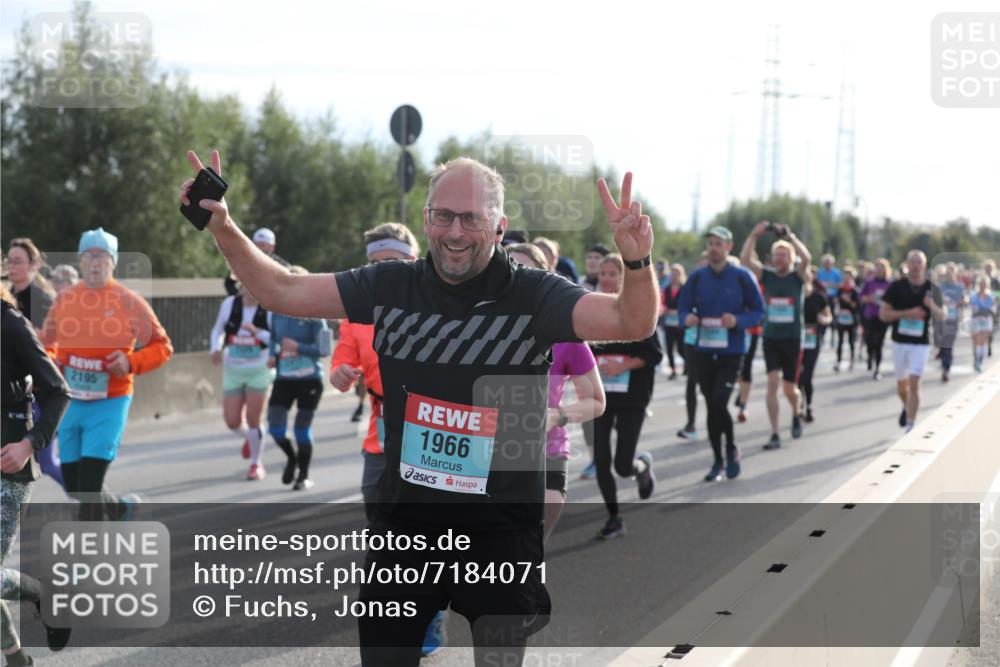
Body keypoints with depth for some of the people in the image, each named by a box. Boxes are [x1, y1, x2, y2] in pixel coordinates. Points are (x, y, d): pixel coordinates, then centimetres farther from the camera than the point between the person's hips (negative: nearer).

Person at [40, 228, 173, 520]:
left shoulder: (129, 301, -5)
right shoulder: (64, 299, 5)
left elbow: (162, 346, 2)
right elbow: (46, 344, 18)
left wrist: (131, 362, -15)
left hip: (109, 403, -4)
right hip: (70, 403, 4)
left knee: (89, 487, -12)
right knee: (74, 487, 10)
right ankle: (121, 507, 39)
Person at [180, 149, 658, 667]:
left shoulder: (534, 296, -9)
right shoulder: (391, 286, 0)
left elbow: (631, 322, -20)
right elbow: (281, 291, 2)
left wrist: (635, 260, -40)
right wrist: (223, 228, -12)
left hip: (502, 533, -2)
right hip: (404, 527, 3)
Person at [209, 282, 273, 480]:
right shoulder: (229, 304, -4)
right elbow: (218, 330, 11)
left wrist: (257, 331, -25)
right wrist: (216, 349, -6)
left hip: (259, 369, -3)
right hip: (233, 369, 3)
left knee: (253, 419, -3)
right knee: (232, 421, 3)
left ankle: (257, 464, 15)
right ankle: (249, 437, 39)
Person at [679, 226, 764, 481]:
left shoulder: (742, 277, -4)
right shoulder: (697, 278, 5)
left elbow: (758, 311, 0)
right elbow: (684, 309, 9)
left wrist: (738, 321, -19)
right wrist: (687, 317, -15)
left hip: (731, 352, -3)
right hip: (703, 351, 3)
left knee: (719, 403, -14)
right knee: (711, 405, 8)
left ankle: (731, 449, 11)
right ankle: (718, 460, 20)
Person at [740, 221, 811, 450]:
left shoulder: (797, 276, -1)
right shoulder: (768, 275, 4)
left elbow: (806, 258, -22)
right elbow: (745, 259, -7)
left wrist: (789, 236, -22)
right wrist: (754, 235, -15)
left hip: (792, 339, -1)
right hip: (770, 337, 1)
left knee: (789, 388, 6)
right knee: (772, 383, -11)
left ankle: (796, 415, 40)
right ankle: (775, 435, -9)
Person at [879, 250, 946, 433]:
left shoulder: (932, 288, 1)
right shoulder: (897, 287, -3)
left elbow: (941, 316, 9)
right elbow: (883, 314, -5)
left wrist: (933, 307, -14)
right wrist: (907, 313, -18)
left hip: (920, 343, -1)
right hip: (899, 341, 1)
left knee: (914, 383, -12)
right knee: (901, 385, 13)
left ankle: (911, 424, -10)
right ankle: (907, 407, 44)